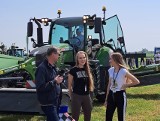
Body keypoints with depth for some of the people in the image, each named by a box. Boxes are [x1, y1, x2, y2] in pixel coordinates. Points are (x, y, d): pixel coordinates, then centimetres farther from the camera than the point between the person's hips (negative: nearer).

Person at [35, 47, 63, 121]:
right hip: (48, 104, -9)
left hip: (55, 102, 9)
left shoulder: (52, 67, 12)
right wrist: (55, 82, -24)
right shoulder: (42, 68, -18)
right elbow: (40, 87, -25)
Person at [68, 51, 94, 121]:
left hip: (87, 96, 6)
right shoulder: (73, 70, -8)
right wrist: (71, 96, 0)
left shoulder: (87, 69, 7)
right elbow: (69, 85, -3)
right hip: (76, 96, -6)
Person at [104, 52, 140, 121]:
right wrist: (106, 99, 13)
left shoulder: (123, 71, -15)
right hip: (111, 95, 6)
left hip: (120, 95, -6)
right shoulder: (110, 70, 3)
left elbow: (136, 81, -10)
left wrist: (126, 85, -8)